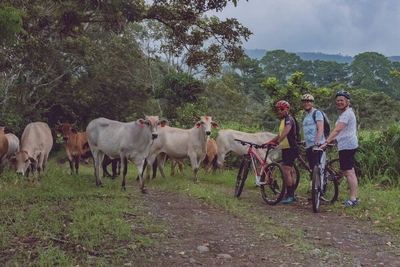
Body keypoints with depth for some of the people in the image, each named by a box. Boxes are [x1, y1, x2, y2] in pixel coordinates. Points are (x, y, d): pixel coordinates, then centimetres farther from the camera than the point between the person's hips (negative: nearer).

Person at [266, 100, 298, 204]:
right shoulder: (283, 120, 18)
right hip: (285, 148, 10)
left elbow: (285, 132, -30)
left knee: (286, 172, -14)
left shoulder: (289, 119, -14)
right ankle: (292, 194, 20)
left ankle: (289, 195, -11)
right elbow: (280, 135, 26)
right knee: (290, 172, 13)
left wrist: (277, 142, -41)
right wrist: (269, 142, 20)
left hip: (290, 148, -10)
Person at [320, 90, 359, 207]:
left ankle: (353, 198, -9)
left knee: (348, 172, -10)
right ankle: (354, 197, 18)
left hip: (346, 145, -11)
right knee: (350, 172, 13)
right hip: (348, 145, 11)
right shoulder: (347, 113, 19)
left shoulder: (347, 114, -14)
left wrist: (326, 142, -32)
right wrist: (331, 140, 20)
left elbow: (337, 130, -26)